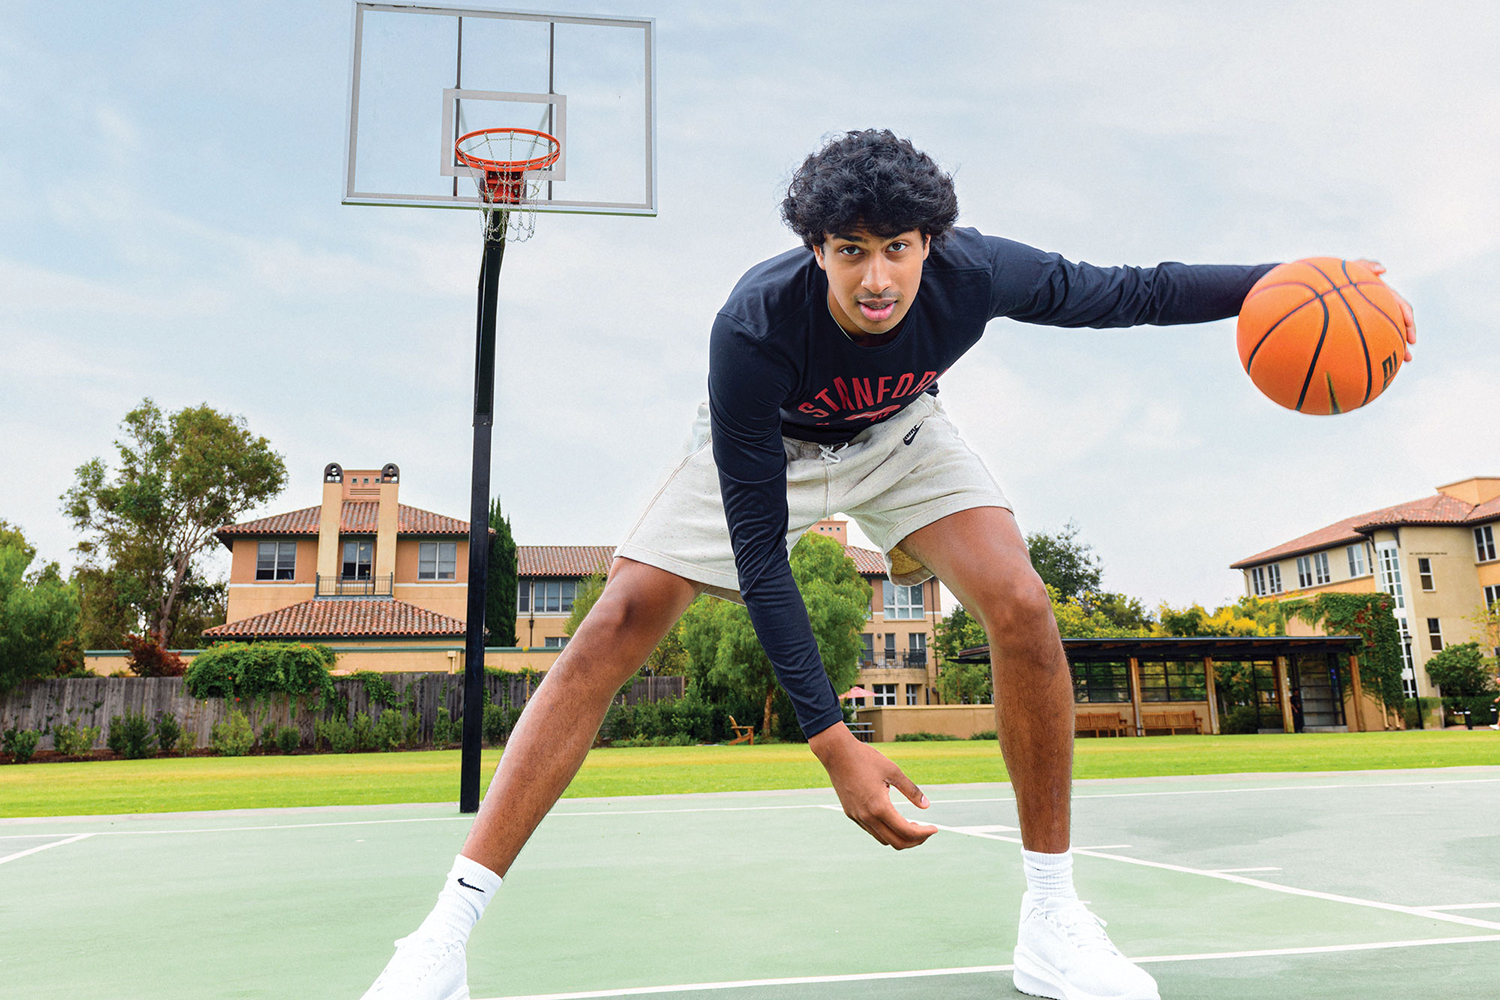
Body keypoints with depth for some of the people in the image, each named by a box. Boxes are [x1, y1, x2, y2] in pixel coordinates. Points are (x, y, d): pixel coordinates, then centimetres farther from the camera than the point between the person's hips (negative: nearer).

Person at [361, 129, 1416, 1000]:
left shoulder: (976, 273, -31)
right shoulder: (754, 326, -38)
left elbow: (1132, 292, -11)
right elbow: (756, 549, -37)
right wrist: (834, 742, -40)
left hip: (900, 436, 3)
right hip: (767, 447, -2)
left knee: (1022, 606, -21)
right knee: (618, 624, -18)